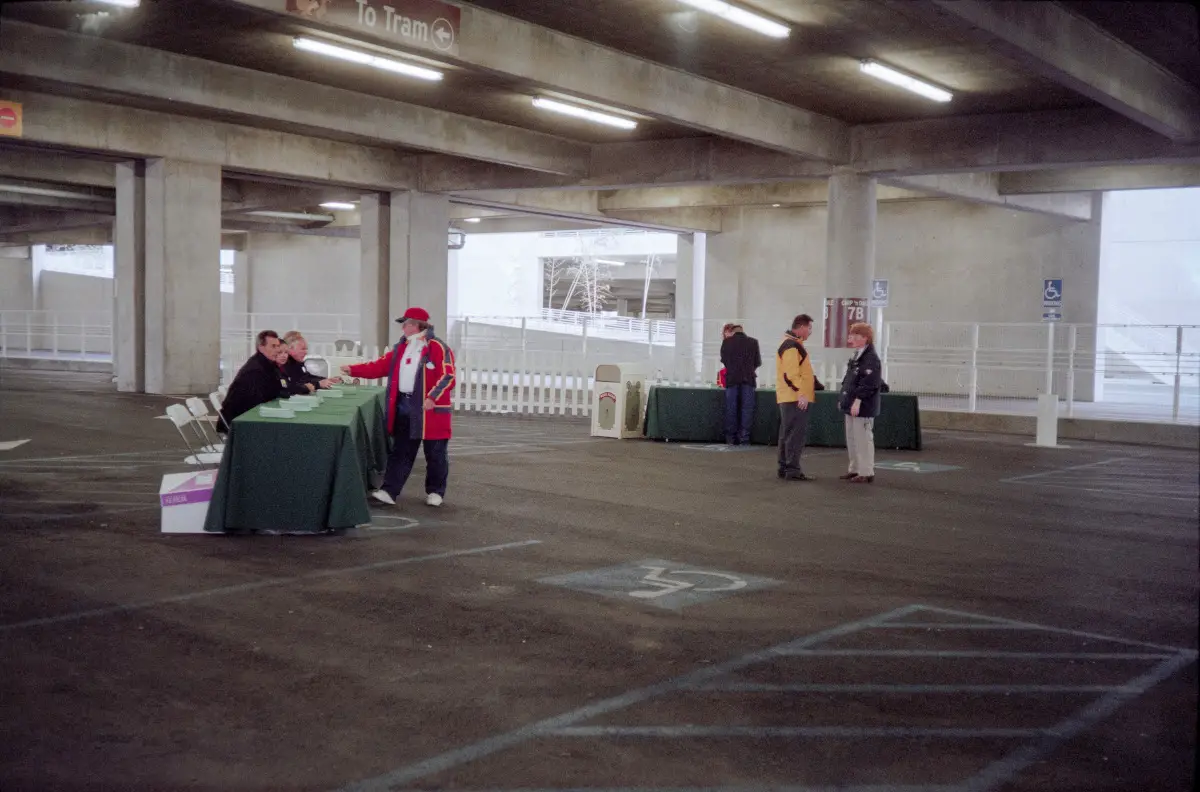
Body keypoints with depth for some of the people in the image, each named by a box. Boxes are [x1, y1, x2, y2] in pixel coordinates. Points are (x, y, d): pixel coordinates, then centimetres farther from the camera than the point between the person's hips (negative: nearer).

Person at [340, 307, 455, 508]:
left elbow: (448, 377, -17)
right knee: (400, 451, 7)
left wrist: (433, 397, -27)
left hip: (429, 409, -6)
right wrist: (353, 370, 9)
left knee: (435, 453, 5)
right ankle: (389, 491, 7)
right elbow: (380, 366, 14)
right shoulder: (401, 347, 12)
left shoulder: (438, 347, -11)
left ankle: (435, 492, 19)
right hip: (404, 405, 6)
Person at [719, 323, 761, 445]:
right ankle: (744, 438, -1)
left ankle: (731, 438, 6)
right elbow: (758, 362, 7)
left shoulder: (726, 342, 0)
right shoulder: (753, 342, 2)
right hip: (748, 379, 0)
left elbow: (723, 360, 11)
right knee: (746, 408, 3)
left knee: (731, 409, 6)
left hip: (732, 378, 0)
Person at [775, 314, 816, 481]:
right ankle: (793, 470, -10)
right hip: (795, 398, -11)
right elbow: (791, 373, -23)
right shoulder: (792, 346, -14)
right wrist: (801, 394, -24)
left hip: (790, 398, 11)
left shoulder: (792, 344, 19)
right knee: (796, 434, -10)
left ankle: (784, 468, 18)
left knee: (787, 433, 13)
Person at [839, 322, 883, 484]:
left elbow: (869, 383, -23)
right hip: (851, 405, 10)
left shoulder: (871, 358, -15)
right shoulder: (856, 356, 16)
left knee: (863, 440, -5)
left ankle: (866, 472, 1)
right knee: (851, 440, 16)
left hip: (862, 408, -10)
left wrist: (858, 400, -25)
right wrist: (843, 398, 17)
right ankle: (855, 469, 26)